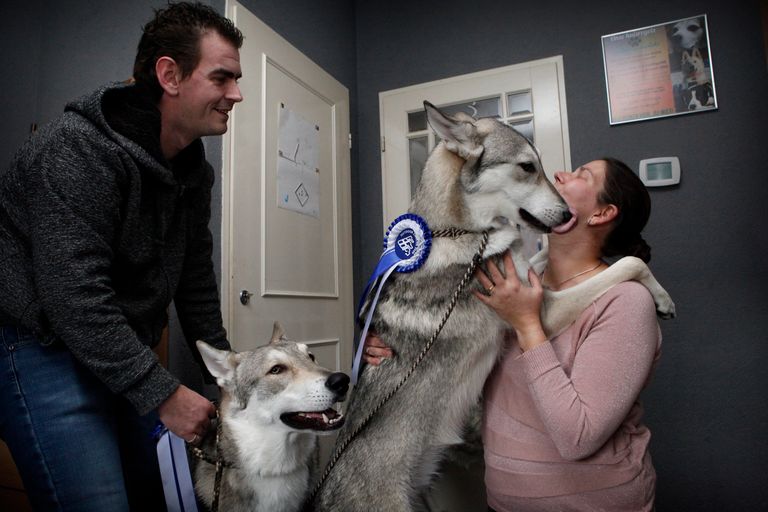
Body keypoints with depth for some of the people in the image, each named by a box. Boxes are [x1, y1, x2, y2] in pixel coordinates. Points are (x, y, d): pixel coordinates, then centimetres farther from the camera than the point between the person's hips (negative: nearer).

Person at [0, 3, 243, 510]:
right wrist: (162, 393, -23)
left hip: (126, 354, 8)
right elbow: (74, 296, -27)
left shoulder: (196, 169, 4)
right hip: (44, 347, -7)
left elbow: (196, 277, 10)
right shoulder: (80, 149, -21)